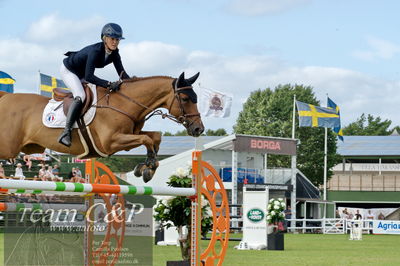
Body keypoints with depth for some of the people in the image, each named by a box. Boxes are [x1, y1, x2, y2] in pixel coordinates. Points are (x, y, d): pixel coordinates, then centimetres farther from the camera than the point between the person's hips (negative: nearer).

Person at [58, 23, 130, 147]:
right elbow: (88, 77, -42)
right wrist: (109, 84, -50)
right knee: (80, 96, -29)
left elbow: (122, 73, -10)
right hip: (68, 70, -9)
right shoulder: (95, 51, -36)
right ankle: (66, 132, -33)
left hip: (81, 74, 9)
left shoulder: (114, 53, -15)